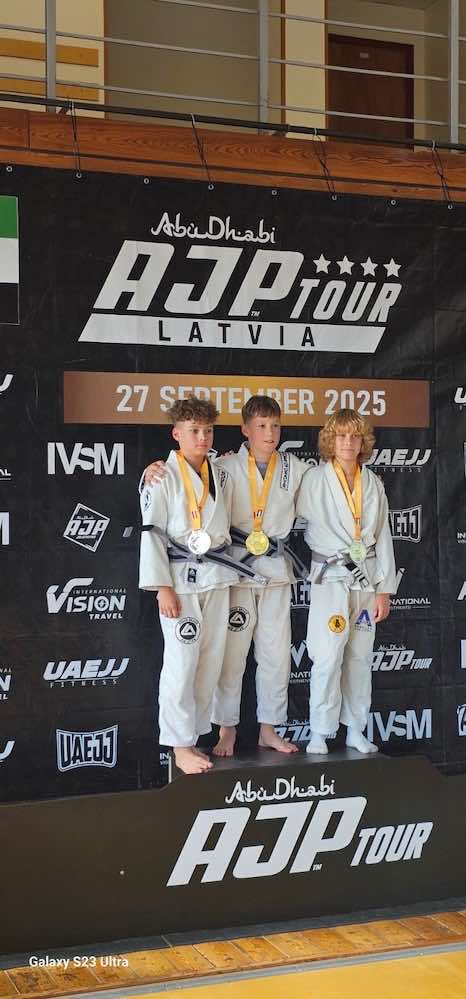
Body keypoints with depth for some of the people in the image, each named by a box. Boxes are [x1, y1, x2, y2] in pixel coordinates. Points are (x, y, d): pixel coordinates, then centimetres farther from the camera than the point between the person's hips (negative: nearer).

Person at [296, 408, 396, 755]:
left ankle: (356, 729, 20)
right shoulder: (315, 480, -3)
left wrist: (384, 590, 3)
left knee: (360, 658, 9)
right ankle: (320, 734, 3)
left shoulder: (373, 484, 7)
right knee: (328, 659, -8)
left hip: (367, 579, 4)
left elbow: (383, 538, 6)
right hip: (331, 579, -3)